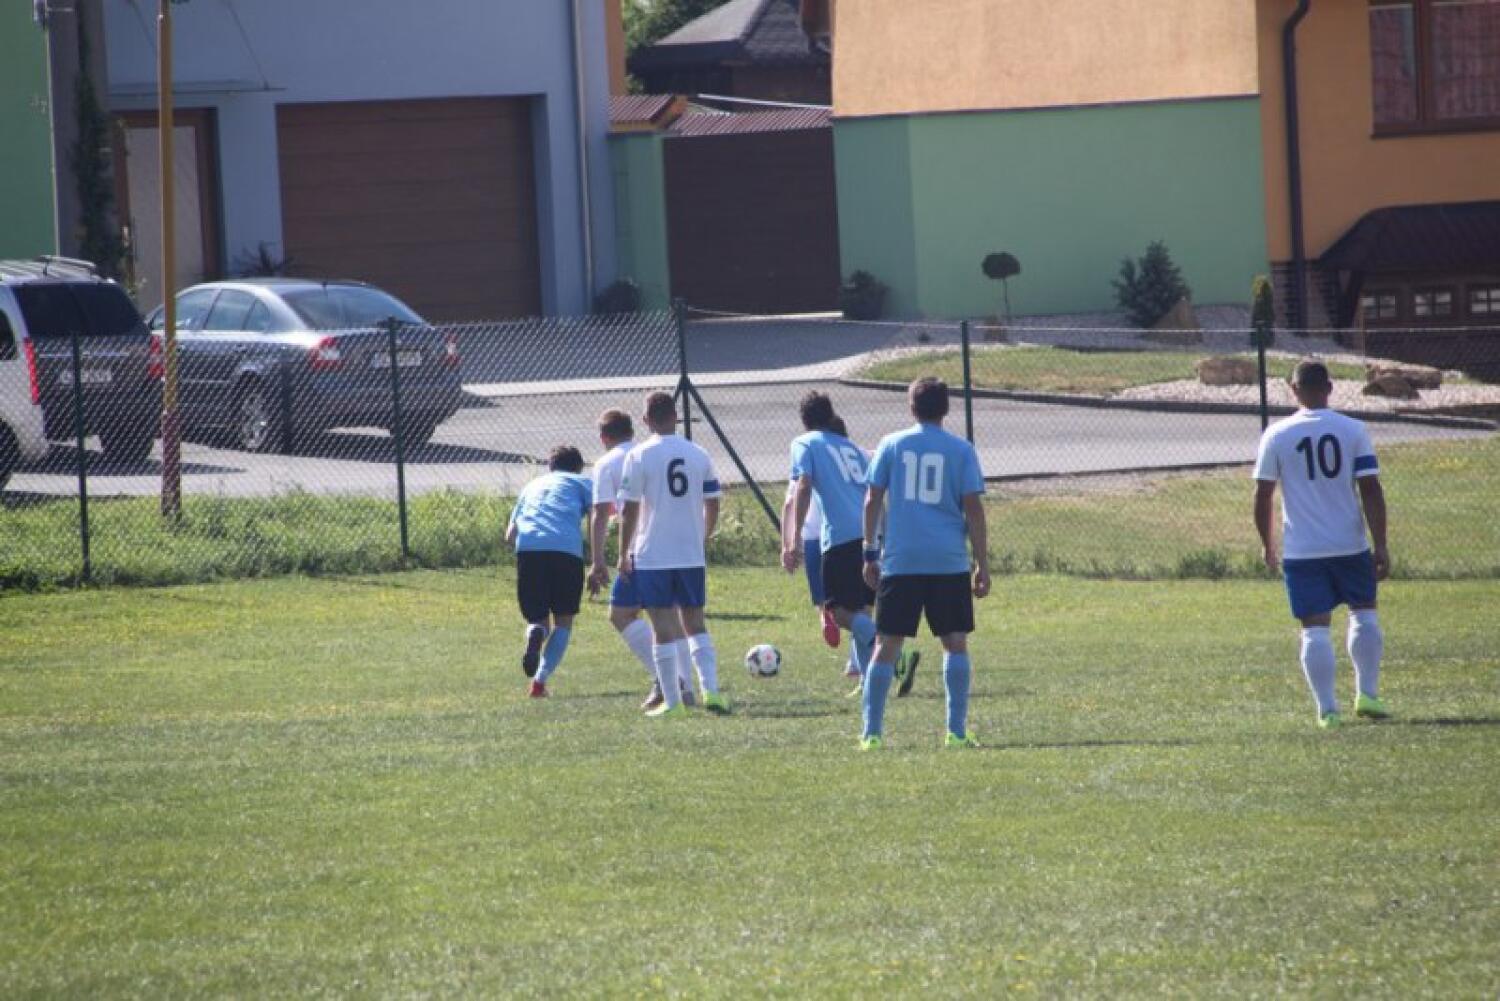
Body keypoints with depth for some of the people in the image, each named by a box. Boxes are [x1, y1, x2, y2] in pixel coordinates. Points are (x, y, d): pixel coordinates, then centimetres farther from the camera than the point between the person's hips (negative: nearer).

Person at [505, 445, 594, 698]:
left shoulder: (532, 486, 32)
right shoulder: (580, 482, 22)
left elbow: (510, 534, 26)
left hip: (527, 547, 3)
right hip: (566, 548, -3)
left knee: (537, 619, 15)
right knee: (563, 620, 12)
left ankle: (535, 635, -22)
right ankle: (540, 680, -4)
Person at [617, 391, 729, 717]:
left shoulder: (639, 456, -7)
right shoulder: (699, 455, 4)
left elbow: (630, 510, -8)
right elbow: (712, 505, 9)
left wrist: (623, 554, 1)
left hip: (652, 555, -3)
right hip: (692, 555, 4)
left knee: (663, 626, 0)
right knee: (695, 623, 13)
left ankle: (672, 700, 0)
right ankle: (711, 690, -1)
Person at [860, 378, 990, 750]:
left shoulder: (892, 445, 5)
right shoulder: (961, 451, 3)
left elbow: (872, 500, 3)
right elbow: (973, 509, 0)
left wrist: (870, 553, 9)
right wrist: (982, 565, 4)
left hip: (900, 562, 0)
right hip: (949, 562, 0)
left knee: (887, 644, 3)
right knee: (955, 643, 8)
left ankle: (871, 732, -2)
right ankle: (956, 731, 2)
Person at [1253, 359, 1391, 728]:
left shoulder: (1276, 435, -3)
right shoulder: (1354, 431, -3)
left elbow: (1262, 496, 1)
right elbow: (1371, 490, -6)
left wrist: (1267, 545, 15)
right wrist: (1381, 546, -3)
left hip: (1301, 550, -1)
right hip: (1350, 544, 1)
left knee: (1315, 629, 2)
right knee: (1364, 614, 19)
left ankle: (1327, 709, -2)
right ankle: (1367, 694, 15)